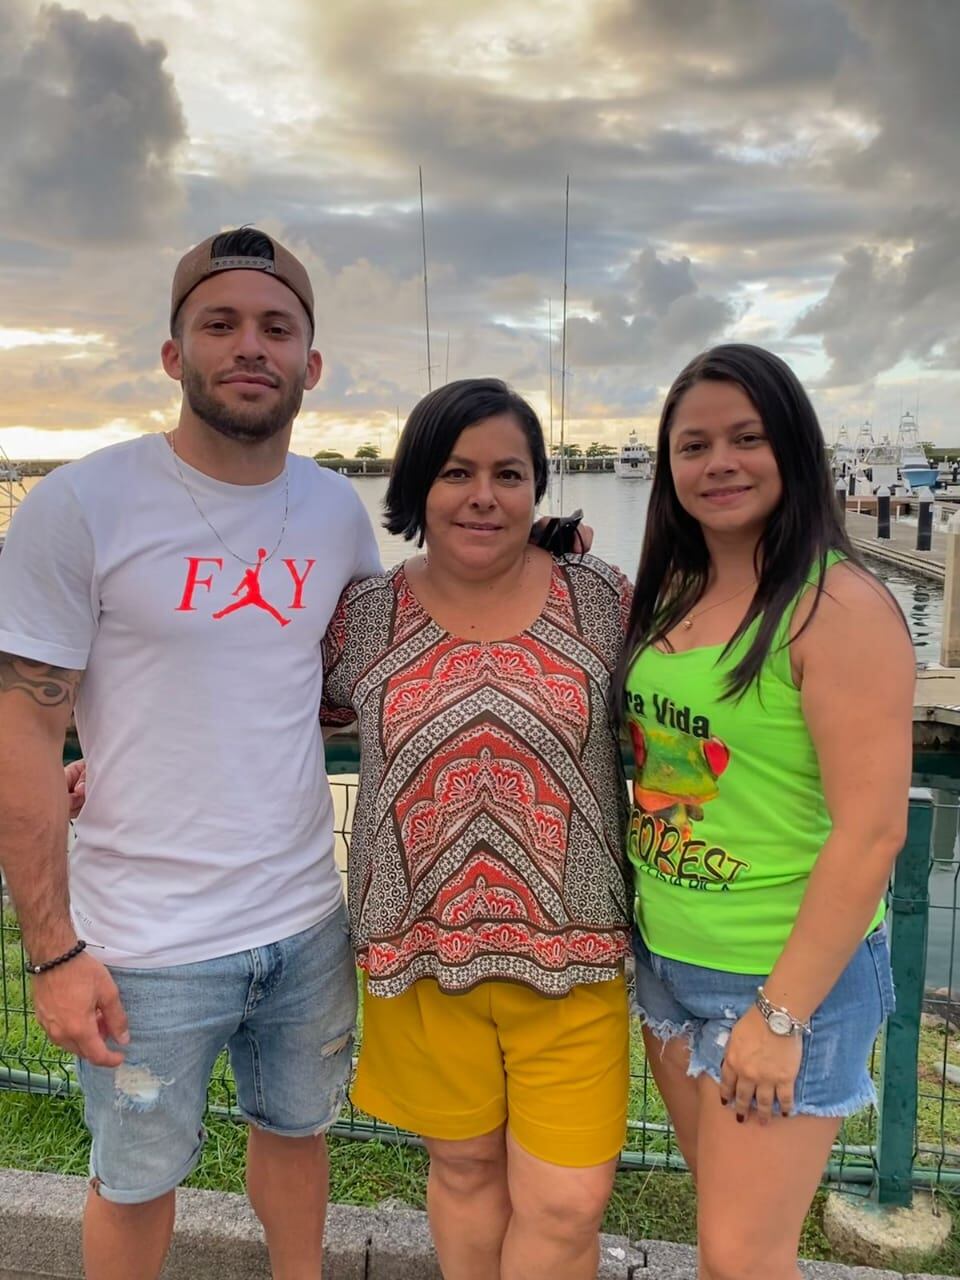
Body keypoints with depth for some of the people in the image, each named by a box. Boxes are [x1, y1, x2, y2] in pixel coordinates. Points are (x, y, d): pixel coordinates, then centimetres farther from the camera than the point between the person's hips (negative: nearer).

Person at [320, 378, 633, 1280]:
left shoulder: (601, 601, -3)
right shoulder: (362, 616, -1)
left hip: (572, 958, -1)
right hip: (419, 952, 1)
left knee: (565, 1205, 5)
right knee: (463, 1171, 20)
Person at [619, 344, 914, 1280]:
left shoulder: (838, 606, -18)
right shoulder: (669, 592, 3)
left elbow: (871, 832, -20)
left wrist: (781, 1014, -17)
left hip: (787, 976, -6)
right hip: (666, 958, 6)